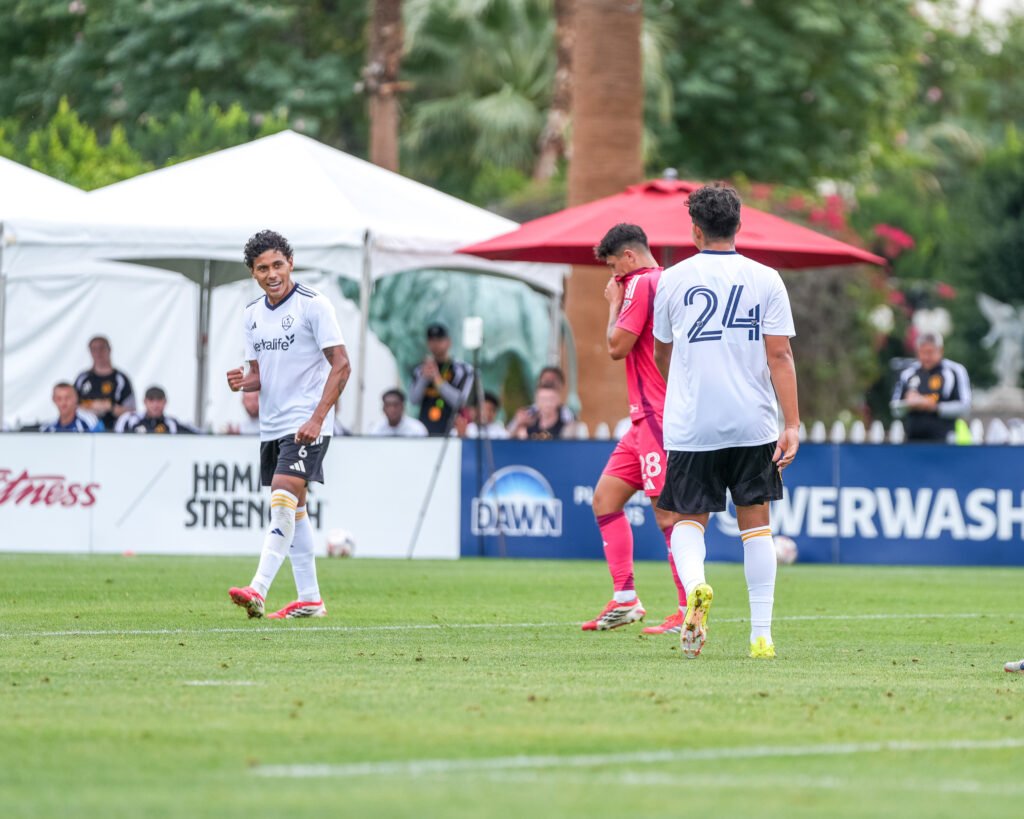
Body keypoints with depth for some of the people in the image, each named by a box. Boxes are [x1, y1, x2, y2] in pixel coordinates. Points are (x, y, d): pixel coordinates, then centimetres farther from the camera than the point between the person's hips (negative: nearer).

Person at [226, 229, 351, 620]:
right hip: (271, 426, 8)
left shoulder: (313, 304, -10)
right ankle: (309, 598, 17)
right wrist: (243, 381, -6)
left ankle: (258, 591, -26)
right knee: (293, 510, 11)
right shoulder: (252, 313, 11)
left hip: (306, 425, -8)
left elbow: (341, 365, -12)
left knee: (283, 503, -18)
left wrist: (317, 418, -20)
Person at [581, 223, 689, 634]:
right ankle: (624, 599, 12)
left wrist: (614, 303, -1)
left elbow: (617, 346, -11)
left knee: (667, 511, -10)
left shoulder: (640, 284, -12)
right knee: (605, 497, 12)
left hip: (657, 416, -11)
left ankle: (688, 611, -9)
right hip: (647, 417, 11)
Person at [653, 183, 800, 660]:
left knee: (688, 518, 8)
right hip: (752, 422, 1)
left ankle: (694, 585, -24)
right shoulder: (765, 280, 0)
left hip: (690, 424, -1)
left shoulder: (673, 279, 2)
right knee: (755, 522, 10)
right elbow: (779, 356, -6)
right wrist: (792, 425, -5)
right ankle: (761, 634, 8)